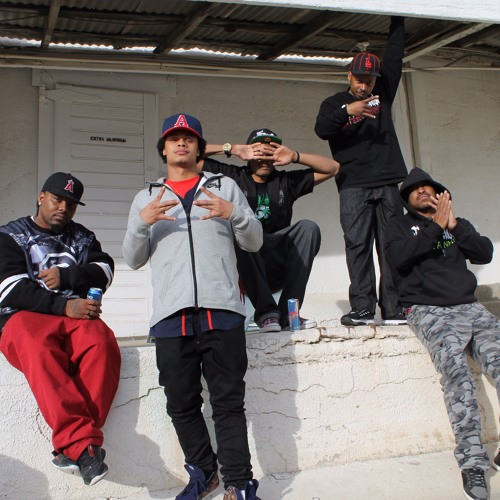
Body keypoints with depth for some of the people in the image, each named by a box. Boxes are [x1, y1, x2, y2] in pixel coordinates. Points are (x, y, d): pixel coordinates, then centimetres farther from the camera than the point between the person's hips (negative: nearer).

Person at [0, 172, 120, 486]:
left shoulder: (82, 237, 24)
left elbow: (104, 272, 8)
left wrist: (65, 276, -8)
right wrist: (63, 306, -14)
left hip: (75, 314, 3)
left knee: (102, 343, -33)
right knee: (40, 349, -39)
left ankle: (72, 446, -35)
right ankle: (82, 441, -43)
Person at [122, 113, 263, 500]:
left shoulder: (224, 187, 17)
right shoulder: (146, 198, 21)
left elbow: (254, 242, 12)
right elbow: (133, 260, 14)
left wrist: (235, 214, -8)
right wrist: (141, 223, -4)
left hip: (221, 310, -2)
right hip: (170, 315, 2)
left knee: (229, 402, -2)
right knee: (182, 404, 6)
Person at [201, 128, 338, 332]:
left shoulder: (286, 181, 19)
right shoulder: (232, 177, 11)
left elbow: (332, 167, 18)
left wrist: (295, 156, 4)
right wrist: (231, 148, 2)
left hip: (277, 268, 3)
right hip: (244, 267, -2)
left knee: (308, 228, -21)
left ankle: (287, 313, -25)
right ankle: (265, 311, -33)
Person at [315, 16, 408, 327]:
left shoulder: (383, 94, 17)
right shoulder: (335, 103, 10)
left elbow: (394, 57, 16)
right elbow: (321, 129, -9)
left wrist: (397, 21, 14)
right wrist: (347, 111, -23)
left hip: (388, 183, 3)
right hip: (353, 186, -2)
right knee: (357, 245, -7)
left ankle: (393, 309, 1)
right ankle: (362, 309, -6)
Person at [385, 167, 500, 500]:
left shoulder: (458, 223, 27)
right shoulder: (401, 225, 17)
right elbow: (397, 257, -5)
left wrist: (454, 225, 1)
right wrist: (436, 226, -3)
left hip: (470, 307, 4)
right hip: (429, 310, -4)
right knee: (456, 370, -29)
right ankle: (472, 462, -30)